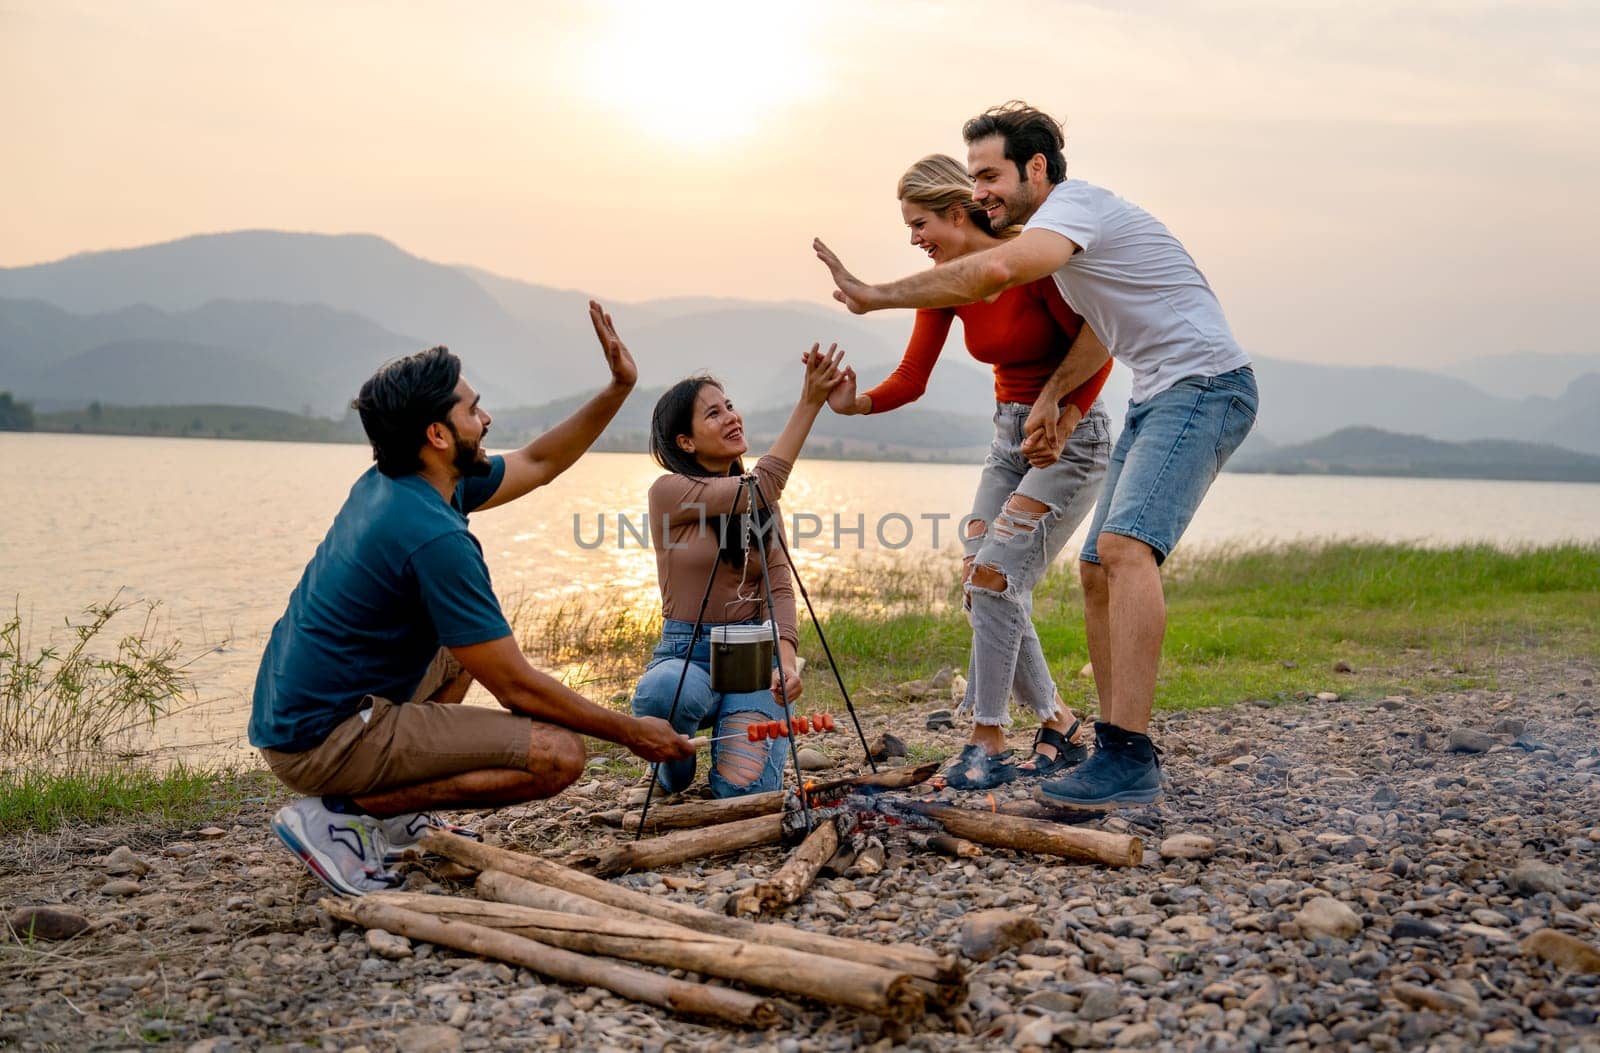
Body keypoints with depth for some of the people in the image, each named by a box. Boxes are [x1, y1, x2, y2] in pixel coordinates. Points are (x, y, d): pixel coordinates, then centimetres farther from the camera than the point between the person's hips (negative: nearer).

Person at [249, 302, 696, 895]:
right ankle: (341, 817, -8)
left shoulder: (394, 485, 7)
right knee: (559, 754, -17)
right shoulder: (434, 536, -22)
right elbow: (515, 688, -18)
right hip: (324, 741, -10)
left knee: (466, 640, 32)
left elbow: (538, 463, 21)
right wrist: (631, 733, -8)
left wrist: (619, 390, 14)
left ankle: (388, 816, 16)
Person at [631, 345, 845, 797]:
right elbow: (761, 486, -21)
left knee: (745, 787, -20)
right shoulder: (669, 492, -8)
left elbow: (779, 587, -1)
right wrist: (809, 403, -23)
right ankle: (674, 762, -3)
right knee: (666, 692, -41)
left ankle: (731, 733, 18)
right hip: (687, 654, -3)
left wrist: (786, 660, -19)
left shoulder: (762, 505, 9)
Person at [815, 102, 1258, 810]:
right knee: (1098, 567, 6)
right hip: (1154, 398, 11)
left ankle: (1129, 760, -31)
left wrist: (876, 296, -27)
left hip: (1205, 386, -11)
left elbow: (995, 271, -34)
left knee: (1125, 545, -28)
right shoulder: (1053, 228, 17)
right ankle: (1119, 751, 13)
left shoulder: (1074, 204, -15)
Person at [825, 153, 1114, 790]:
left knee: (994, 576, -17)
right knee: (980, 582, 1)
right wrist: (856, 404, -22)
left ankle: (989, 746, -8)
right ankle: (1060, 730, 15)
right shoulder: (946, 283, 0)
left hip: (1071, 435, -8)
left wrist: (1061, 423, -19)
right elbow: (912, 379, -4)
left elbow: (1098, 348, -14)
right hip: (1009, 433, 8)